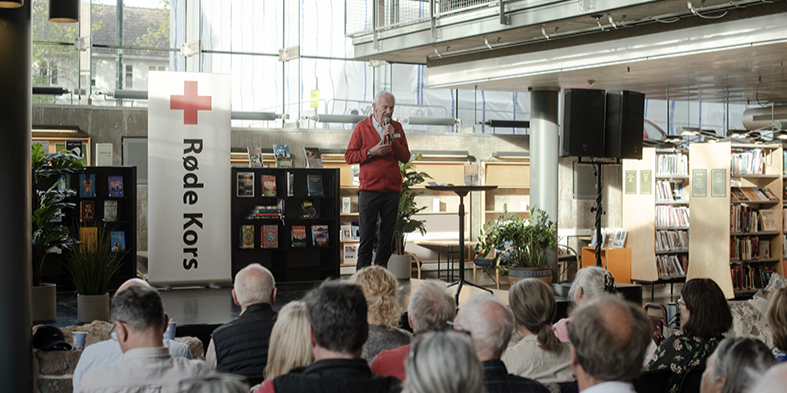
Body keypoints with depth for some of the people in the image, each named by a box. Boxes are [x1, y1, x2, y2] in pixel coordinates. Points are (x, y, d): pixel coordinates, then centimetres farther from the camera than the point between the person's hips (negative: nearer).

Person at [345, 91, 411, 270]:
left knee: (387, 238, 4)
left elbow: (405, 157, 3)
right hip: (369, 190, -3)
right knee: (367, 237, -2)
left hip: (392, 191, 3)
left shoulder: (397, 128, 11)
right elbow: (349, 156, 0)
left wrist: (392, 139, -10)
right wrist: (371, 152, -13)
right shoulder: (362, 127, 3)